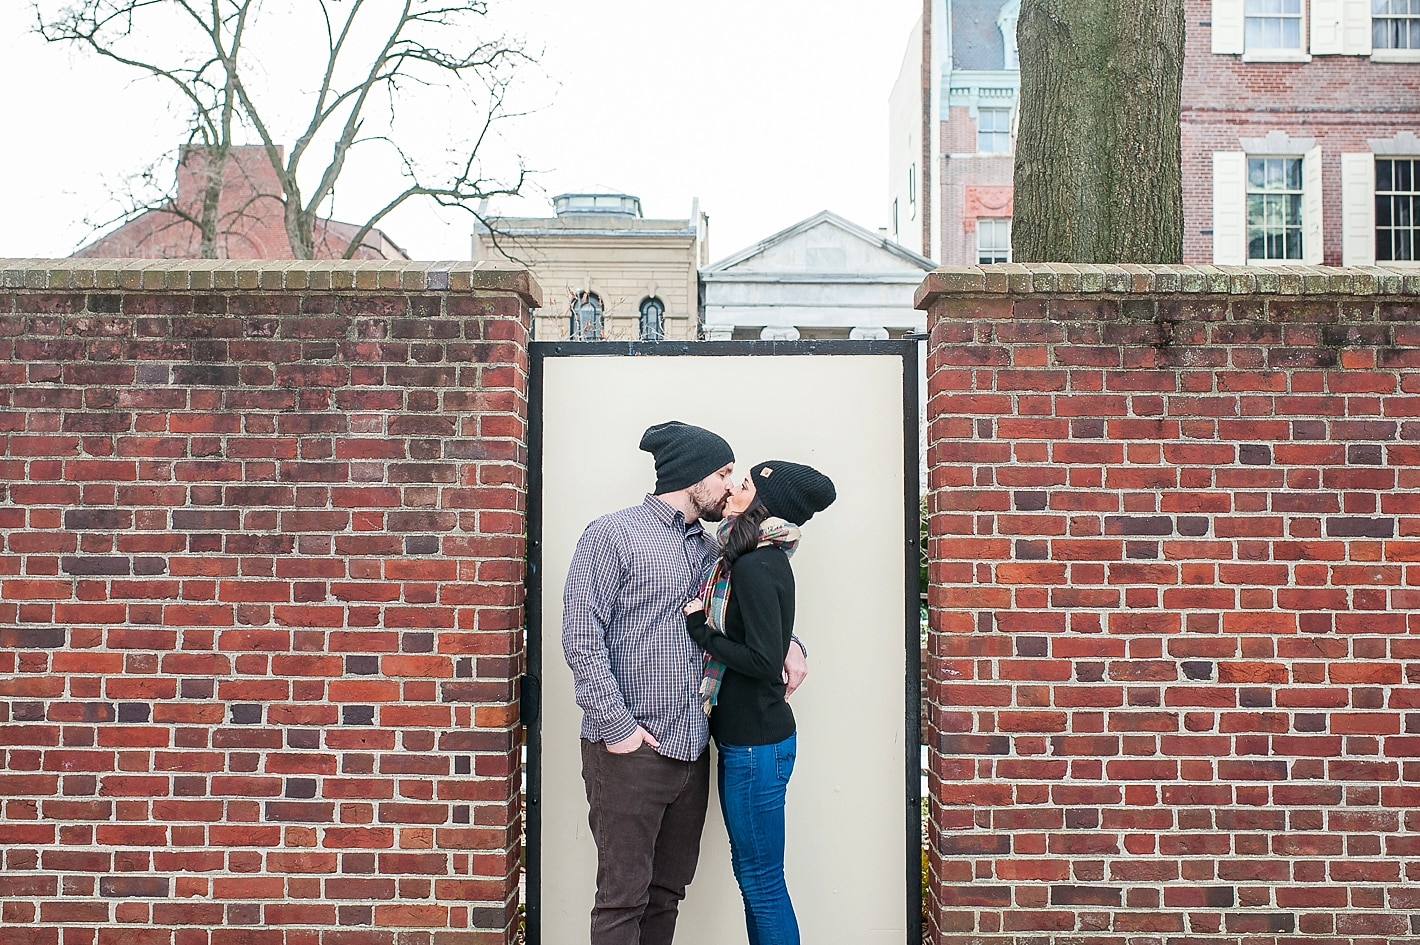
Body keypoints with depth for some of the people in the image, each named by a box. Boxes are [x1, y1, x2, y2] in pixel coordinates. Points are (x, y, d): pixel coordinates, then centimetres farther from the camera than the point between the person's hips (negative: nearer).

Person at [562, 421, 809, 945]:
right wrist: (616, 726, -16)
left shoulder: (709, 549, 16)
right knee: (623, 900, -3)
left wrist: (787, 643, 11)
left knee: (668, 893, 13)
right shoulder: (613, 535, -5)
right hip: (629, 751, -7)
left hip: (692, 750, 7)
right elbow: (581, 637, -11)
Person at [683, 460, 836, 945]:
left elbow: (763, 660, -23)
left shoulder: (757, 567, -19)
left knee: (761, 880, 1)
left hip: (757, 743, -10)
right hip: (744, 736, 10)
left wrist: (700, 629, -14)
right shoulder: (760, 560, 9)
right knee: (750, 872, 18)